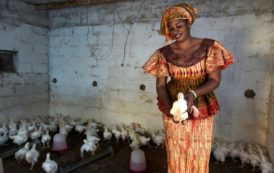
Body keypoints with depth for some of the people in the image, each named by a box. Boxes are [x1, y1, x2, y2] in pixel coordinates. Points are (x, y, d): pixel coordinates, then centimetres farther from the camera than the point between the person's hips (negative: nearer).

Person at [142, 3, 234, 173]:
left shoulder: (209, 47, -7)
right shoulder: (164, 53, -4)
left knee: (199, 155, 13)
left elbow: (215, 80, -9)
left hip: (201, 111, 0)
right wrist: (169, 107, -23)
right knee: (176, 154, 13)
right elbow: (160, 85, -5)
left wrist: (193, 94, -27)